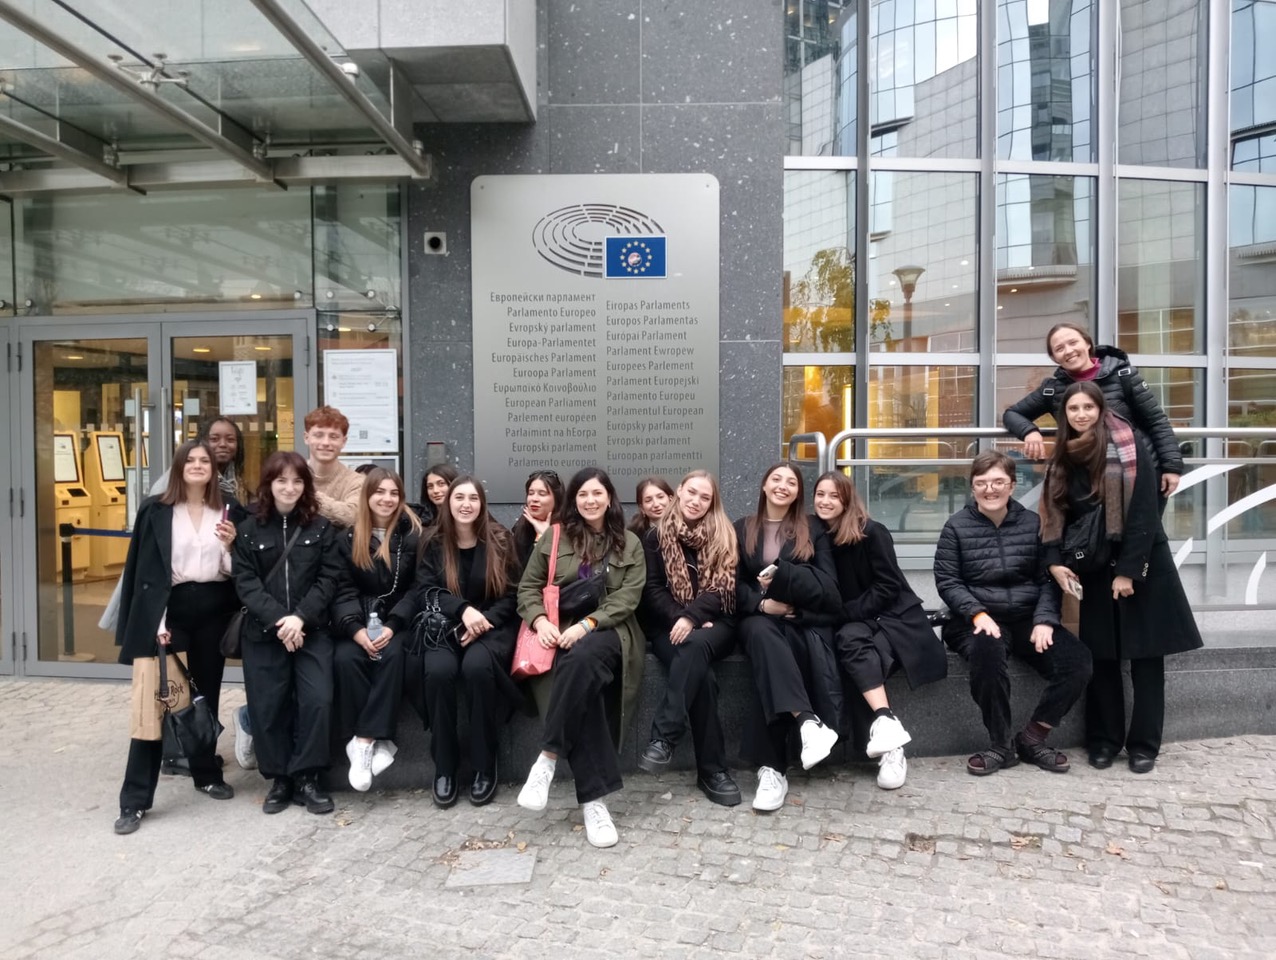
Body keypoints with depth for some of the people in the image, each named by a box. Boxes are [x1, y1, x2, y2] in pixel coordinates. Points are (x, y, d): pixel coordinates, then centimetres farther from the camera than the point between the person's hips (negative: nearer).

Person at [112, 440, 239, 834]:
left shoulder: (227, 512, 7)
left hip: (214, 610, 3)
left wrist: (230, 544, -13)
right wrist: (157, 622, -13)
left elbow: (234, 572, 7)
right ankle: (135, 799, 3)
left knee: (207, 694, 13)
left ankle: (207, 772, 29)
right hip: (171, 609, -3)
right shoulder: (155, 511, -1)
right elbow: (146, 572, -5)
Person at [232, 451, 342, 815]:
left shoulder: (321, 527, 4)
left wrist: (301, 617, -15)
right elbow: (245, 583, -3)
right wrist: (277, 618, -17)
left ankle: (307, 778, 7)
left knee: (317, 701, -9)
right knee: (267, 707, 3)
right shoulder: (249, 529, 4)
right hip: (263, 632, 1)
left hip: (312, 630, 0)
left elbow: (329, 579, -2)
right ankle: (279, 779, 21)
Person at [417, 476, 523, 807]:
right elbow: (424, 592, -3)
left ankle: (485, 766, -18)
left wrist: (482, 621, -17)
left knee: (477, 665, -34)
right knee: (439, 670, -31)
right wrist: (462, 609, -20)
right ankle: (444, 767, -14)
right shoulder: (435, 543, 5)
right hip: (445, 626, 1)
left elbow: (512, 594, 0)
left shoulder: (499, 540, 1)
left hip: (492, 626, -1)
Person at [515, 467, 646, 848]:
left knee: (582, 657, -39)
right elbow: (528, 587, 12)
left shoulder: (629, 544, 11)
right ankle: (594, 798, -29)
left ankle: (548, 756, -29)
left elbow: (628, 597, -1)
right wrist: (540, 621, -10)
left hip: (609, 630, -1)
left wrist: (587, 624, -16)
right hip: (561, 630, 1)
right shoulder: (553, 539, 15)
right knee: (580, 668, -33)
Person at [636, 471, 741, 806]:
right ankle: (713, 769, -26)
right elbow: (652, 589, 3)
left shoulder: (724, 536, 9)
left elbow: (722, 588, -3)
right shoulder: (656, 536, 10)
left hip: (713, 623, 0)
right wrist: (679, 619, -14)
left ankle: (664, 737, -38)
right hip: (669, 626, 0)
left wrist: (692, 618, -19)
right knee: (700, 672, -31)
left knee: (695, 645, -37)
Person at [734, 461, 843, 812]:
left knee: (771, 655, -35)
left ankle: (772, 768, -37)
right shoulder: (742, 529, 16)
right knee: (761, 632, -38)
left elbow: (827, 584, 2)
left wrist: (781, 576, -13)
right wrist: (761, 603, -13)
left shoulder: (812, 529, 13)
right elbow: (734, 583, 8)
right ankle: (808, 722, -47)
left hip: (804, 619, -1)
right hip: (759, 617, 1)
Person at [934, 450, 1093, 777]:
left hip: (1028, 618, 3)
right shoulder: (957, 526, 2)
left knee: (1077, 660, -21)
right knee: (987, 652, -36)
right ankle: (1001, 744, -15)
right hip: (980, 620, -3)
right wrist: (978, 614, -17)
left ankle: (1032, 737, -2)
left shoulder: (1032, 522, 9)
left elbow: (1048, 578, 5)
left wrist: (1044, 619, -12)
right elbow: (947, 581, -2)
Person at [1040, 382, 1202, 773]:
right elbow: (1057, 514, 6)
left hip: (1141, 566, -4)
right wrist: (1056, 561, -7)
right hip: (1095, 568, 4)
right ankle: (1103, 740, 15)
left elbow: (1143, 514, -14)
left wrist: (1128, 571, -17)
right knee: (1101, 657, 6)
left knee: (1145, 656, 2)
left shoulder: (1129, 450, -11)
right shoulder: (1064, 458, 6)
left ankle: (1144, 744, 11)